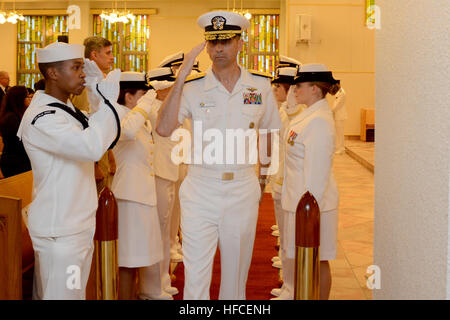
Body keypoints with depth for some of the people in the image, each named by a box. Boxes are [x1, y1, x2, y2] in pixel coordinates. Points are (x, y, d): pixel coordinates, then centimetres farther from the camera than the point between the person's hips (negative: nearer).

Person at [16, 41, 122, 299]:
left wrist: (96, 85, 9)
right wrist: (108, 99, -21)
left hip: (79, 224, 9)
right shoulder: (41, 117, -18)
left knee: (76, 293, 16)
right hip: (59, 232, -9)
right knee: (62, 295, -4)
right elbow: (92, 147, -33)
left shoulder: (68, 110, 12)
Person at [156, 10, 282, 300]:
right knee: (195, 274, 1)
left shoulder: (261, 86, 2)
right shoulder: (193, 88, -4)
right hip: (200, 189, -1)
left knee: (236, 271, 14)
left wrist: (264, 175, 16)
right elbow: (163, 129, -19)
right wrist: (181, 76, -20)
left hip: (243, 190, 2)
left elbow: (270, 132, 16)